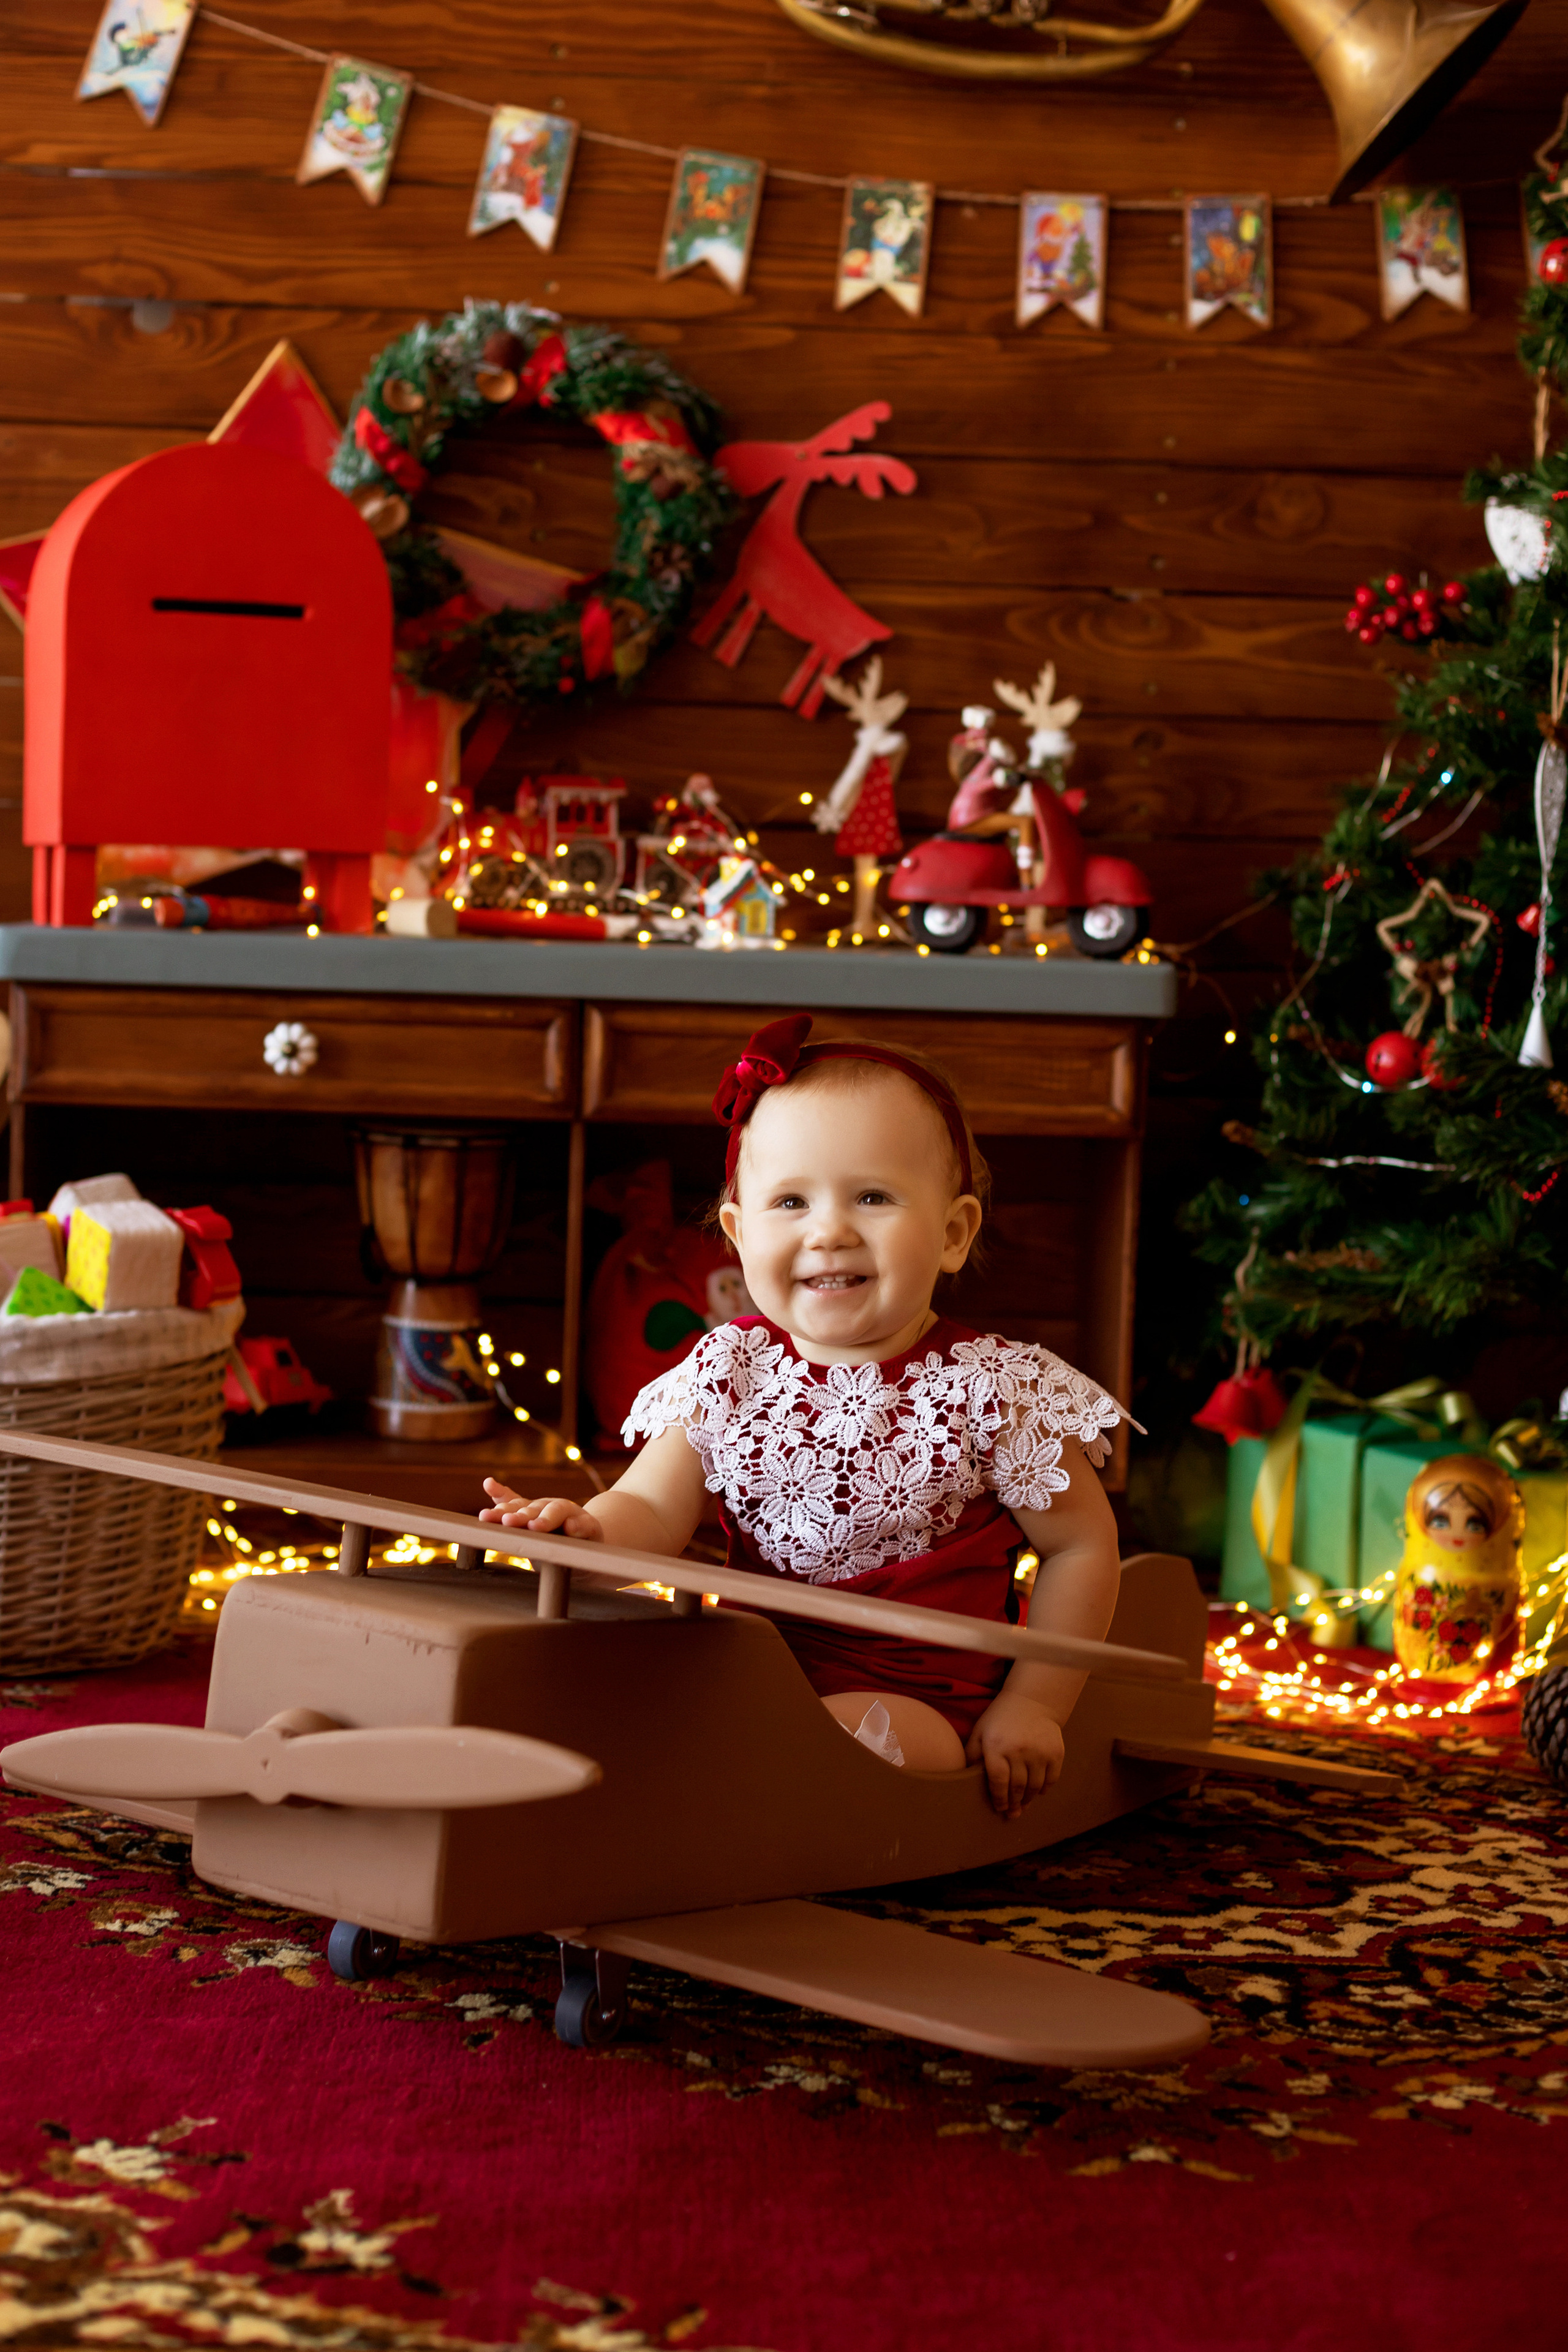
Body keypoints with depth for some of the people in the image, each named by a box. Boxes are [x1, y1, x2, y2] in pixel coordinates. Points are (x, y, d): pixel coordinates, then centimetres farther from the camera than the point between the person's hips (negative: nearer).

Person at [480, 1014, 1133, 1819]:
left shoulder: (991, 1391, -8)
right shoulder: (727, 1371, 2)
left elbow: (1082, 1546, 1)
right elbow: (654, 1511, -1)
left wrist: (1033, 1707, -4)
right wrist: (594, 1528, -26)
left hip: (916, 1699, -3)